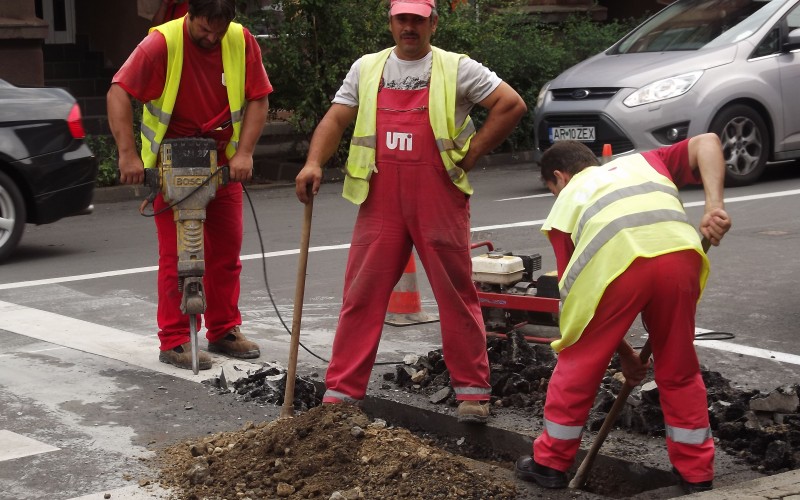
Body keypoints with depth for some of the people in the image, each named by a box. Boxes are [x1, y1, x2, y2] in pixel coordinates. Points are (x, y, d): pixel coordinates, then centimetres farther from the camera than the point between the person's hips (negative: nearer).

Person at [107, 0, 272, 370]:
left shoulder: (242, 42, -8)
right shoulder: (162, 42, -18)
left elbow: (257, 100, -5)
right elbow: (118, 93, -21)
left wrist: (244, 153, -16)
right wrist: (128, 154, -28)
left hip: (223, 165, 4)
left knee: (227, 250, 9)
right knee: (176, 255, -3)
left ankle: (224, 331, 22)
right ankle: (174, 341, 4)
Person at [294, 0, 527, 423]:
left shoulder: (457, 69, 2)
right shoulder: (366, 69, 12)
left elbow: (511, 105, -3)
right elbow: (335, 120, 10)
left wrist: (467, 158, -5)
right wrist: (314, 163, -8)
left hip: (440, 202, -2)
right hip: (381, 202, 3)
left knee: (457, 295, 3)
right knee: (361, 295, 2)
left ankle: (472, 391, 13)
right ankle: (341, 392, 9)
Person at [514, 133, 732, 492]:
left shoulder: (565, 203, 31)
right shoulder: (644, 162, 38)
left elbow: (576, 292, 28)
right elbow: (707, 142, 21)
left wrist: (624, 353, 35)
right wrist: (714, 205, 8)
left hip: (613, 261, -2)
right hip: (679, 251, 2)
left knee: (579, 363, 19)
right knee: (679, 368, 21)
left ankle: (550, 463, 32)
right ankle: (697, 473, 30)